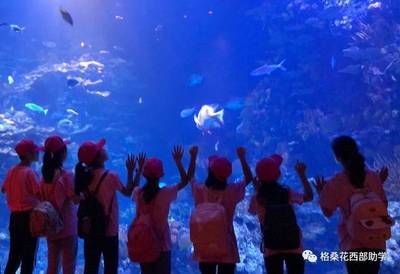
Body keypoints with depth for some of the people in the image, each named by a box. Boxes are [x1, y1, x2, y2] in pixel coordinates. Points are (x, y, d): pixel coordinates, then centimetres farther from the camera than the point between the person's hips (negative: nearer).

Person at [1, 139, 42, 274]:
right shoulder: (29, 172, -15)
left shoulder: (11, 171, 6)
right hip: (29, 216, -7)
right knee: (28, 256, 3)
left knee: (14, 255, 17)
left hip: (15, 216, 7)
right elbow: (40, 194, -19)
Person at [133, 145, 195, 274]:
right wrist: (178, 162, -2)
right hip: (162, 244, -3)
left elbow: (130, 189, 17)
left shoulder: (138, 192, -8)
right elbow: (185, 181, -3)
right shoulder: (166, 193, -16)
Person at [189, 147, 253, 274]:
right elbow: (249, 178, 5)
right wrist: (242, 158, 6)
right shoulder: (232, 191, -12)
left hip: (205, 247, 2)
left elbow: (190, 177, 14)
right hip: (226, 247, -1)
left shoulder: (201, 190, -8)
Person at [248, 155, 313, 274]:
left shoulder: (257, 198, -11)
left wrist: (257, 190, 9)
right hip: (293, 245, 0)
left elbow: (252, 210, 11)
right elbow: (309, 196, 7)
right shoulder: (287, 193, -9)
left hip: (271, 248, 0)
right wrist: (302, 174, 10)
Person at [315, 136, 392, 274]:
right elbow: (384, 205, 7)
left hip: (353, 242, -3)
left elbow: (328, 212, -1)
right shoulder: (373, 176, -1)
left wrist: (321, 193, 13)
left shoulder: (335, 183, -10)